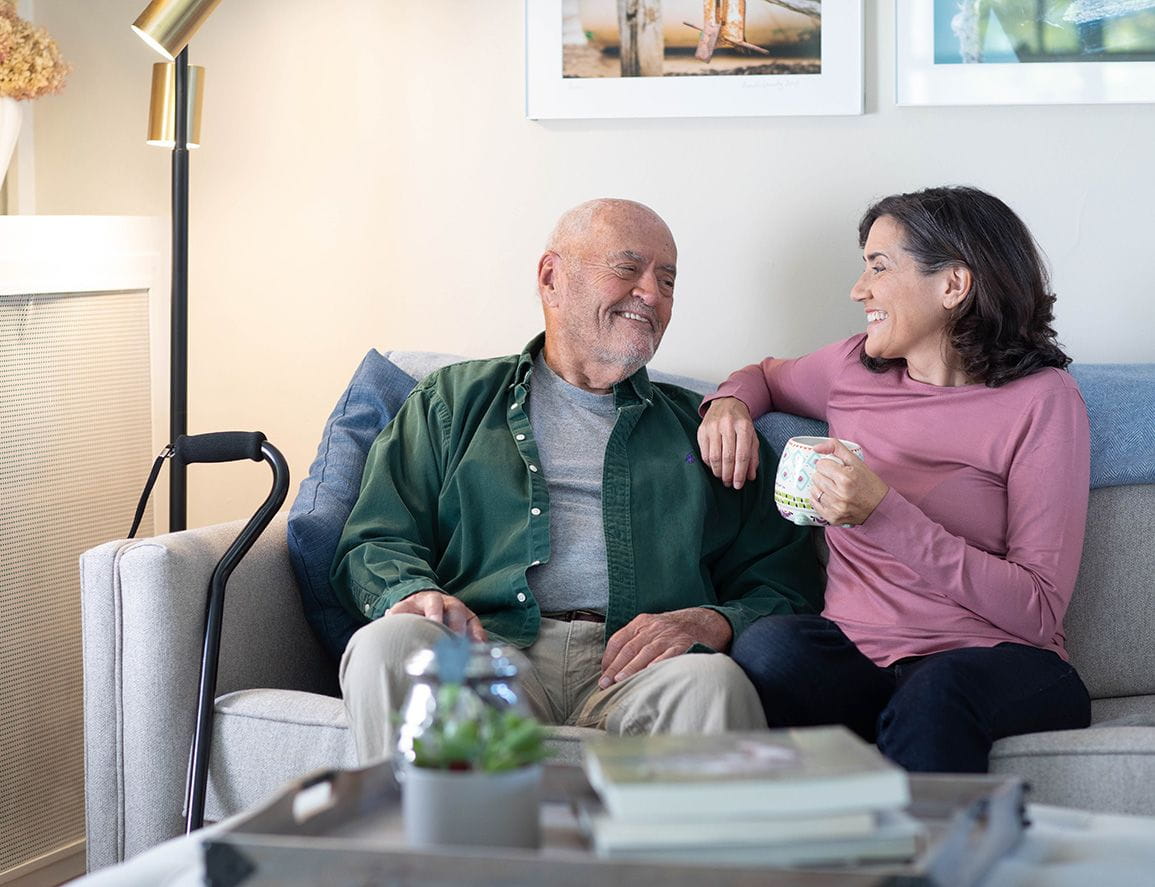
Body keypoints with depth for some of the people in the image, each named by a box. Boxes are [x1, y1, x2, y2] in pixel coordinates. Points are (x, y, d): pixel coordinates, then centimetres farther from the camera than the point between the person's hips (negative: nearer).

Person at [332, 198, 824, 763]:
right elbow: (374, 542, 16)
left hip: (636, 674, 0)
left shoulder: (703, 429, 26)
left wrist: (714, 623, -6)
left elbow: (787, 582, 18)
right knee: (387, 644, -33)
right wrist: (413, 592, -10)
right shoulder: (455, 400, 25)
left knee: (715, 681, -35)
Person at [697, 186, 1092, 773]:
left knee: (933, 695, -39)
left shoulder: (1040, 400, -3)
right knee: (765, 649, -30)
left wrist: (885, 514, -20)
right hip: (854, 652, 4)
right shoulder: (855, 367, 12)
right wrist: (730, 403, 12)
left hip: (992, 664, -4)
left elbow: (1039, 611, -11)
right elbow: (768, 374, 37)